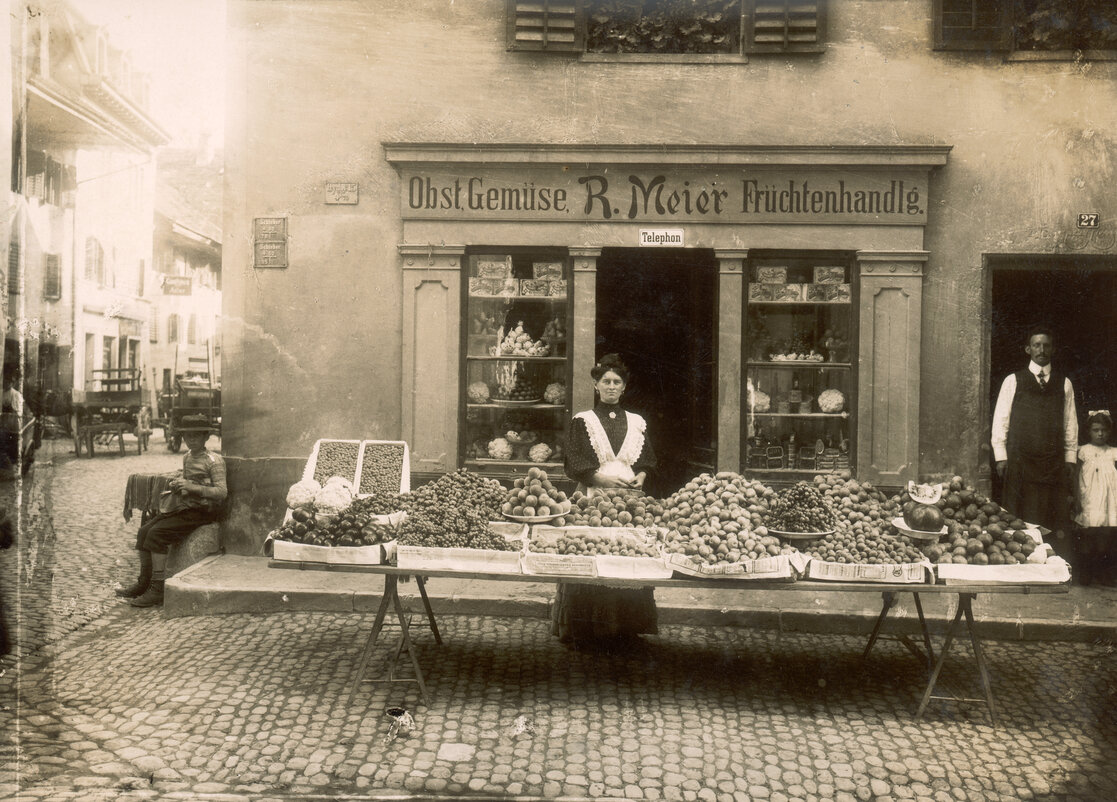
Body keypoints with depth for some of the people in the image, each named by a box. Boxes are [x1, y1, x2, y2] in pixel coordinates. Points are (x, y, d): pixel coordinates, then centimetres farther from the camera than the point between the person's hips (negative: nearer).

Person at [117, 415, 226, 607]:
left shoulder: (214, 460, -11)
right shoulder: (187, 457, 14)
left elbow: (222, 492, -18)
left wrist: (193, 487, -27)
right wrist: (177, 483, 7)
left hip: (201, 511, -8)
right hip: (182, 507, 8)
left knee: (157, 534, -23)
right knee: (144, 531, -5)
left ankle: (157, 590, -18)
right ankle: (143, 583, 5)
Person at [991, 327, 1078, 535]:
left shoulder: (1064, 384, 12)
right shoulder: (1013, 381, 6)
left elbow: (1071, 423, 11)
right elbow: (1000, 420, 5)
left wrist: (1070, 459, 6)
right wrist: (1001, 457, -1)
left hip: (1055, 464, 2)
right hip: (1019, 462, -2)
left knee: (1053, 522, 0)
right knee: (1018, 522, -4)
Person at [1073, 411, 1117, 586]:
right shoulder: (1084, 451, 3)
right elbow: (1076, 477, 3)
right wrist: (1077, 499, -3)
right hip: (1088, 504, -2)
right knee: (1084, 541, -2)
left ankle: (1100, 571, 16)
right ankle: (1084, 573, 7)